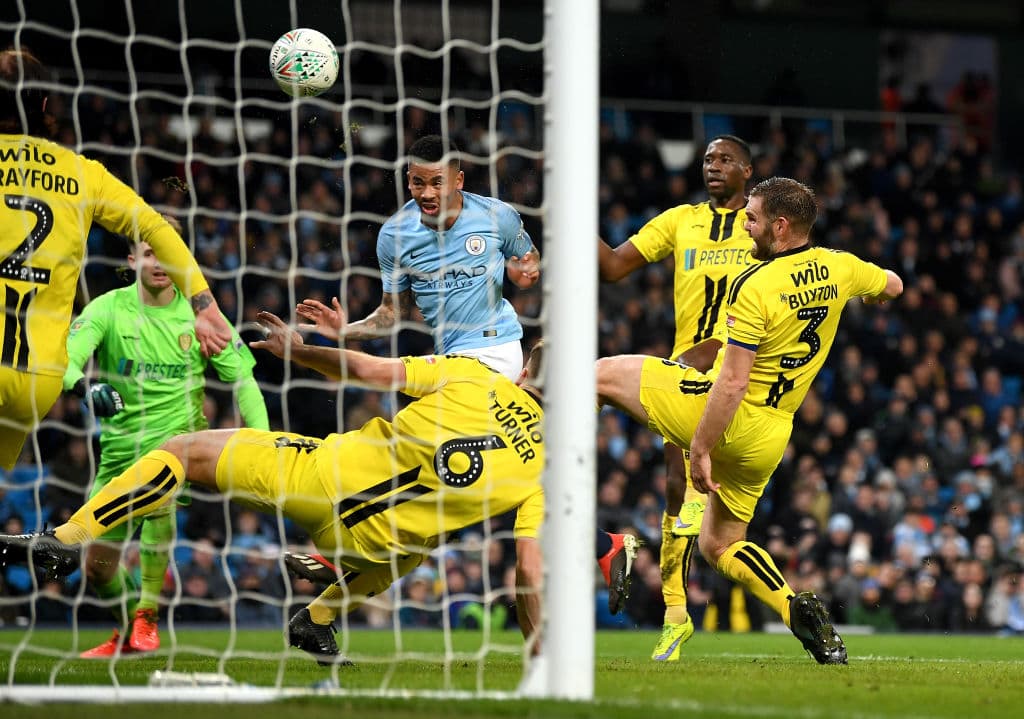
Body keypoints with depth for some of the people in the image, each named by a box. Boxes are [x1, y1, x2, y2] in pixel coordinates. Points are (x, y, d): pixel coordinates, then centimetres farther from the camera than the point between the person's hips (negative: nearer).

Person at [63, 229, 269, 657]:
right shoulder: (108, 309, -5)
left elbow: (241, 378, 1)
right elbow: (65, 356, -21)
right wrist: (85, 384, -44)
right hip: (120, 444, 2)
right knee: (98, 566, 3)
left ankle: (147, 617, -24)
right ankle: (129, 634, 37)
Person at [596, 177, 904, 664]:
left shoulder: (756, 287, -20)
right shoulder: (838, 269, 0)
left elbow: (732, 383, -23)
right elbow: (892, 285, 23)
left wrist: (700, 449, -19)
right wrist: (866, 297, 45)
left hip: (728, 417, -7)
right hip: (772, 436, 7)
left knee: (603, 374, 5)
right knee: (719, 545, 21)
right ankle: (794, 608, 0)